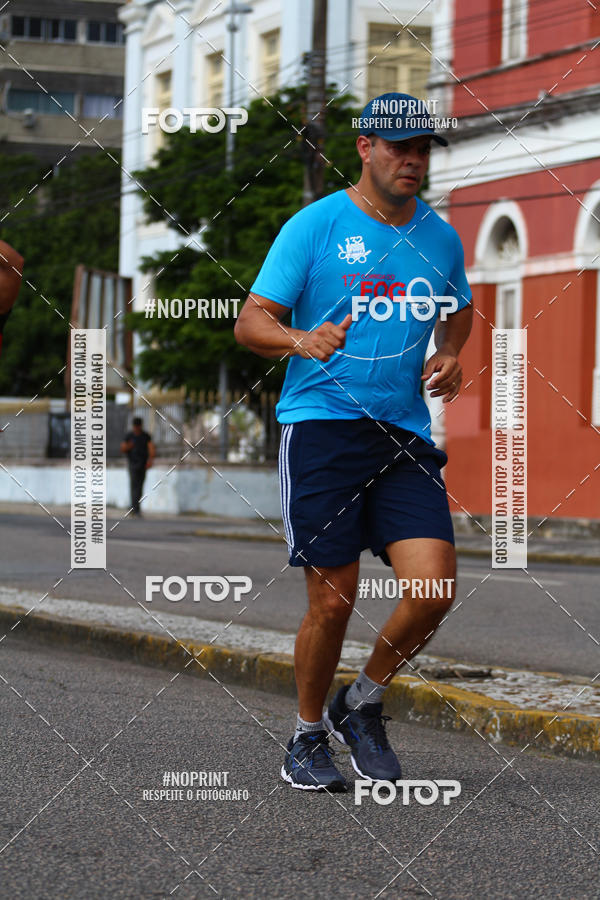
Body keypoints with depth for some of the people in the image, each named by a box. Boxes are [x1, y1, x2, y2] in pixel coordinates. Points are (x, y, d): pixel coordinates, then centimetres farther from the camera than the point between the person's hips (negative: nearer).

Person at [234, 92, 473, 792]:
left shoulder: (440, 238, 13)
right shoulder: (314, 226, 0)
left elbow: (459, 309, 32)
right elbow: (250, 322, -2)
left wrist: (448, 356, 11)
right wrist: (302, 341, -23)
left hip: (407, 437, 4)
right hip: (322, 424, -4)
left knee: (434, 590, -11)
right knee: (333, 600, -5)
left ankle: (362, 706, 15)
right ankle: (308, 737, 18)